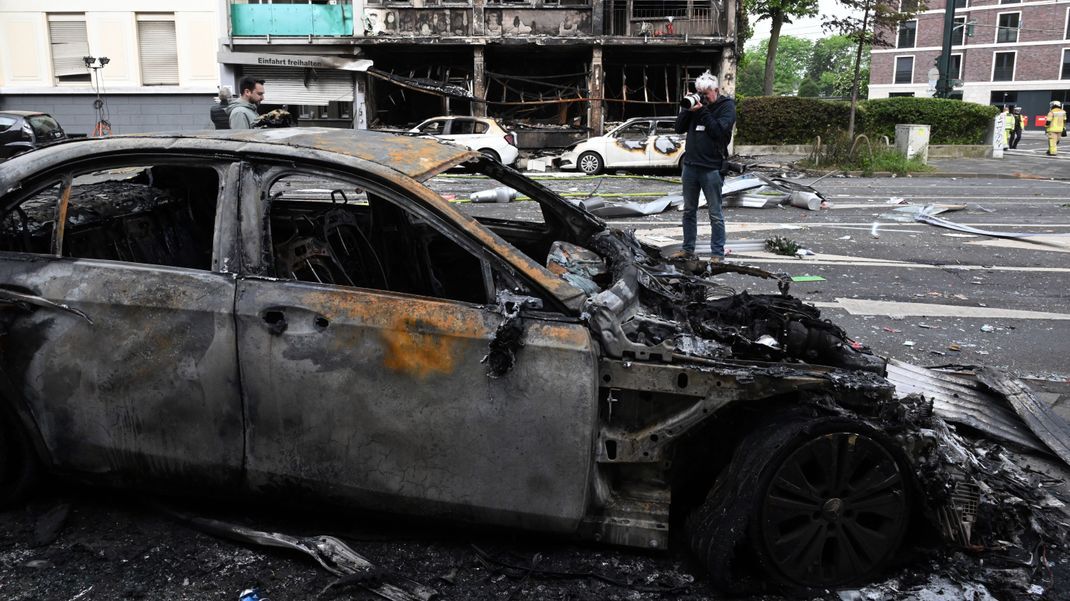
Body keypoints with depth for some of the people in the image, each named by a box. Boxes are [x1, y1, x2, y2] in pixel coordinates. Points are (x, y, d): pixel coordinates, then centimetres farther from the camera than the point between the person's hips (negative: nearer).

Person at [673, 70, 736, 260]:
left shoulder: (726, 106, -3)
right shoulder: (696, 103, 12)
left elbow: (719, 131, -17)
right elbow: (679, 128, 9)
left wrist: (703, 111, -17)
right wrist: (688, 110, -6)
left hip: (711, 168, -6)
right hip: (690, 165, 6)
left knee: (715, 214, -1)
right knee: (689, 211, 12)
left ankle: (717, 253, 3)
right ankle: (688, 249, 21)